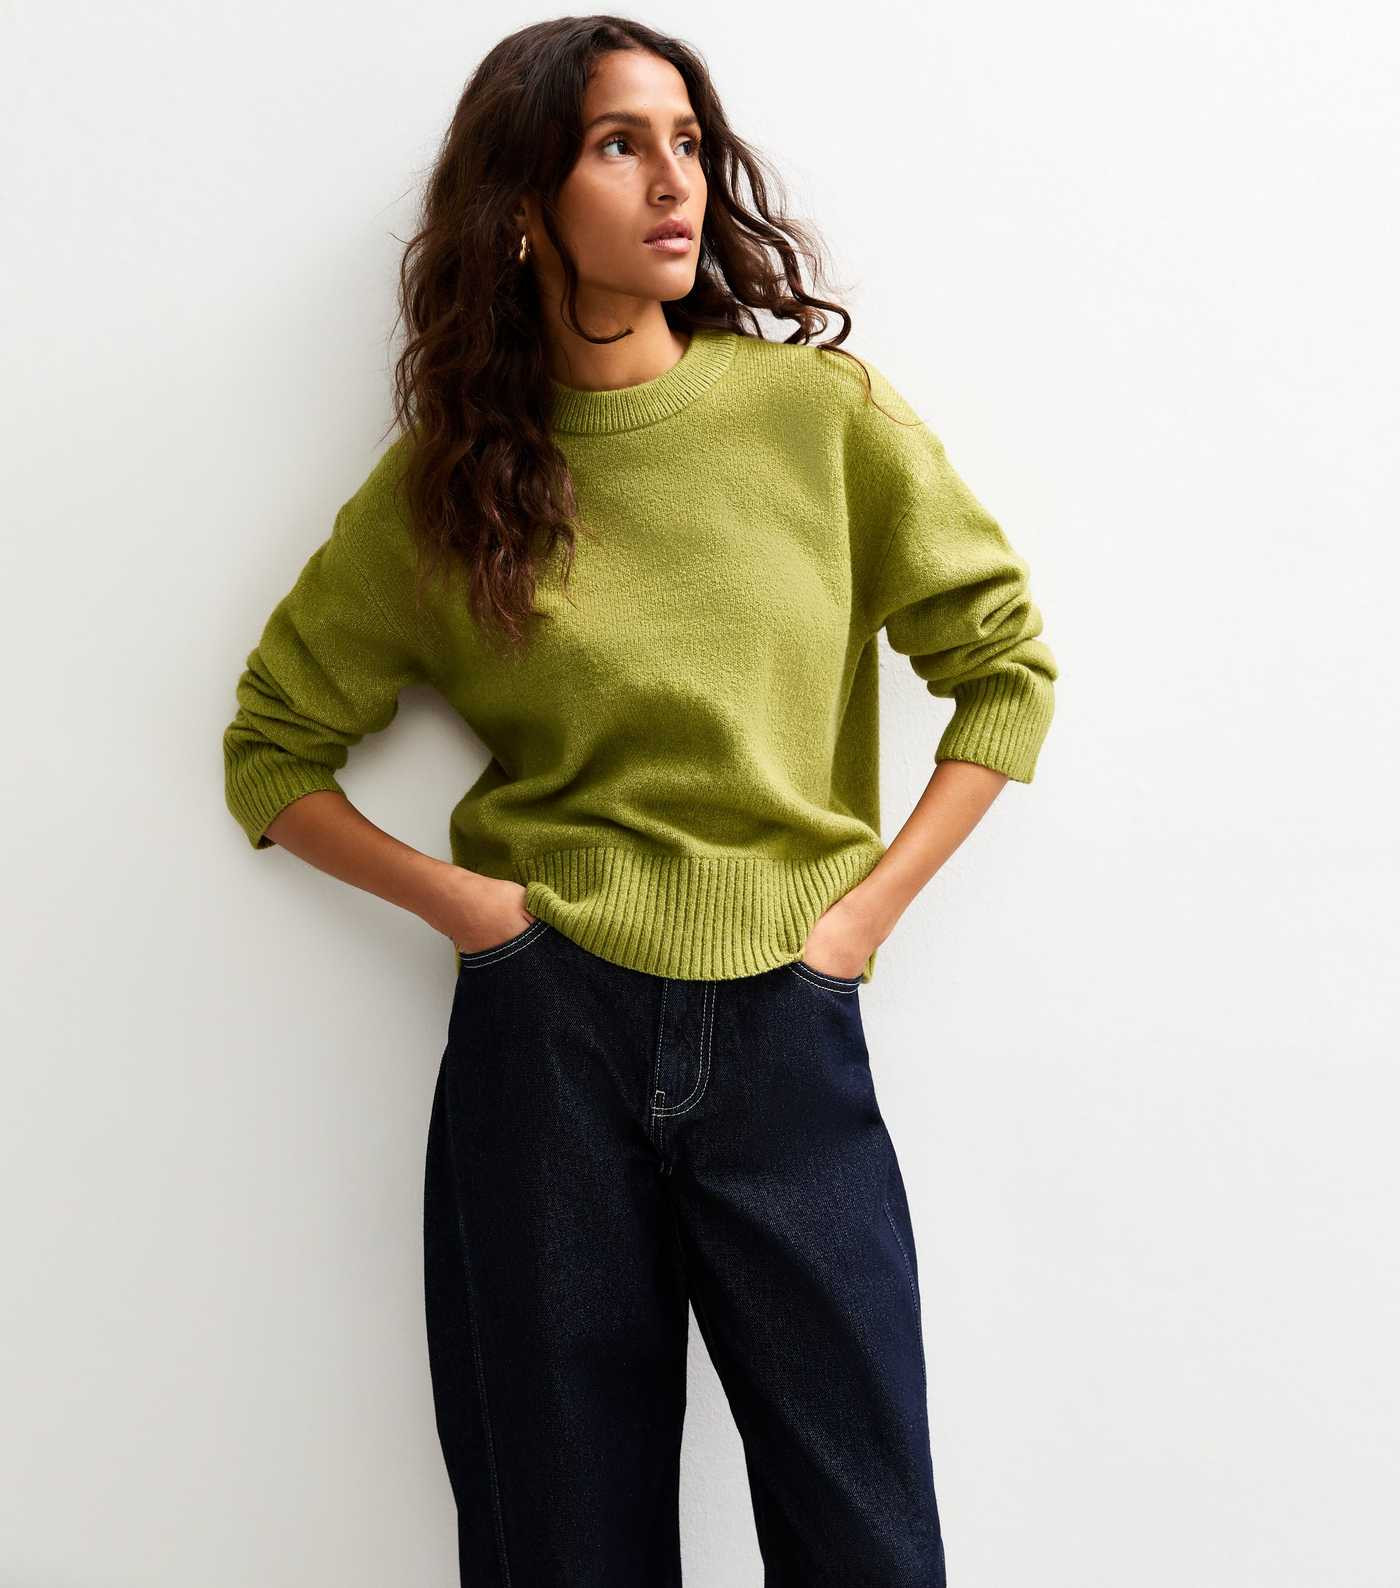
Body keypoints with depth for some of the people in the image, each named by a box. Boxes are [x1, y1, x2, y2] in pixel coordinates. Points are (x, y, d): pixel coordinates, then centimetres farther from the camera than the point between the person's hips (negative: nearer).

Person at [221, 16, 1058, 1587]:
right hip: (545, 1036, 1)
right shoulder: (443, 483, 3)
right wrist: (454, 896, -3)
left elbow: (1004, 665, 6)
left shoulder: (824, 411, 0)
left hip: (790, 1038, 0)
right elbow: (273, 748, 12)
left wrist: (872, 903, -3)